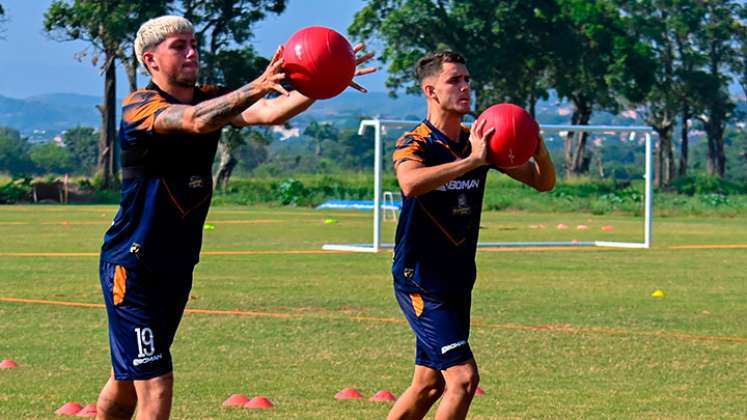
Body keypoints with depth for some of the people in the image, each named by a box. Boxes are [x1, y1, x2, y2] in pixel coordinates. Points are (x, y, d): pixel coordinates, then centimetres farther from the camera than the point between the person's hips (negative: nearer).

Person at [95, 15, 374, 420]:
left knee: (127, 382, 19)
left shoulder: (211, 98, 5)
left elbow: (269, 112, -13)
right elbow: (195, 121, -36)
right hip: (133, 266, -7)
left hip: (177, 266, 7)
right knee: (156, 386, -13)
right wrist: (259, 85, -49)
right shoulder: (138, 106, -15)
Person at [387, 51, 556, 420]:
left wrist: (538, 146, -13)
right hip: (421, 282, -7)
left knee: (429, 383, 12)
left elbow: (543, 182, 8)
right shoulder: (414, 144, -13)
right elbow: (410, 183, -38)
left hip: (457, 283, 7)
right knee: (463, 378, -14)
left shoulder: (479, 142, 6)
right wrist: (472, 160, -39)